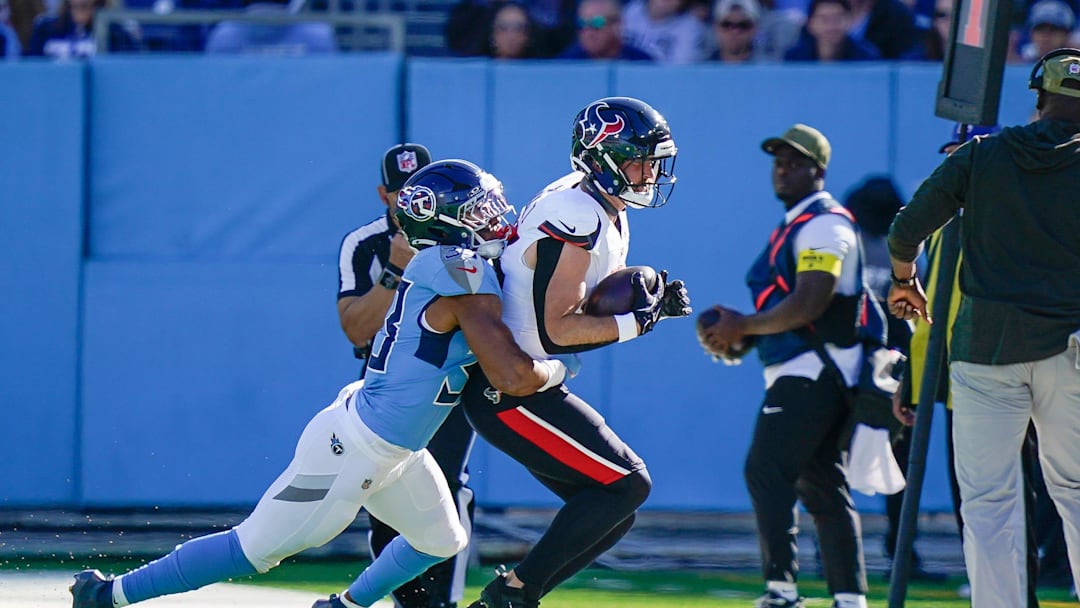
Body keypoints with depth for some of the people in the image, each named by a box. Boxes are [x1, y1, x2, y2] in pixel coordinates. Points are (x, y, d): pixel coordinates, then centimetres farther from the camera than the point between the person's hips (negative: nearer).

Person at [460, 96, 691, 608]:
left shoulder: (609, 216, 12)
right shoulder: (577, 219, -20)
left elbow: (594, 308, 17)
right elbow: (556, 331, -23)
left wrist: (653, 302, -1)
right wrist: (638, 320, -19)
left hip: (529, 387, 10)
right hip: (508, 392, -10)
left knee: (613, 512, 9)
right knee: (626, 485, -13)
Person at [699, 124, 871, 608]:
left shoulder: (824, 225, -11)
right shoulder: (792, 227, 21)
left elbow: (810, 304, -21)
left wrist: (744, 326, -15)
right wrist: (741, 329, 11)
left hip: (812, 372, -11)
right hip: (798, 374, 11)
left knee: (766, 471, -16)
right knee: (823, 486, 10)